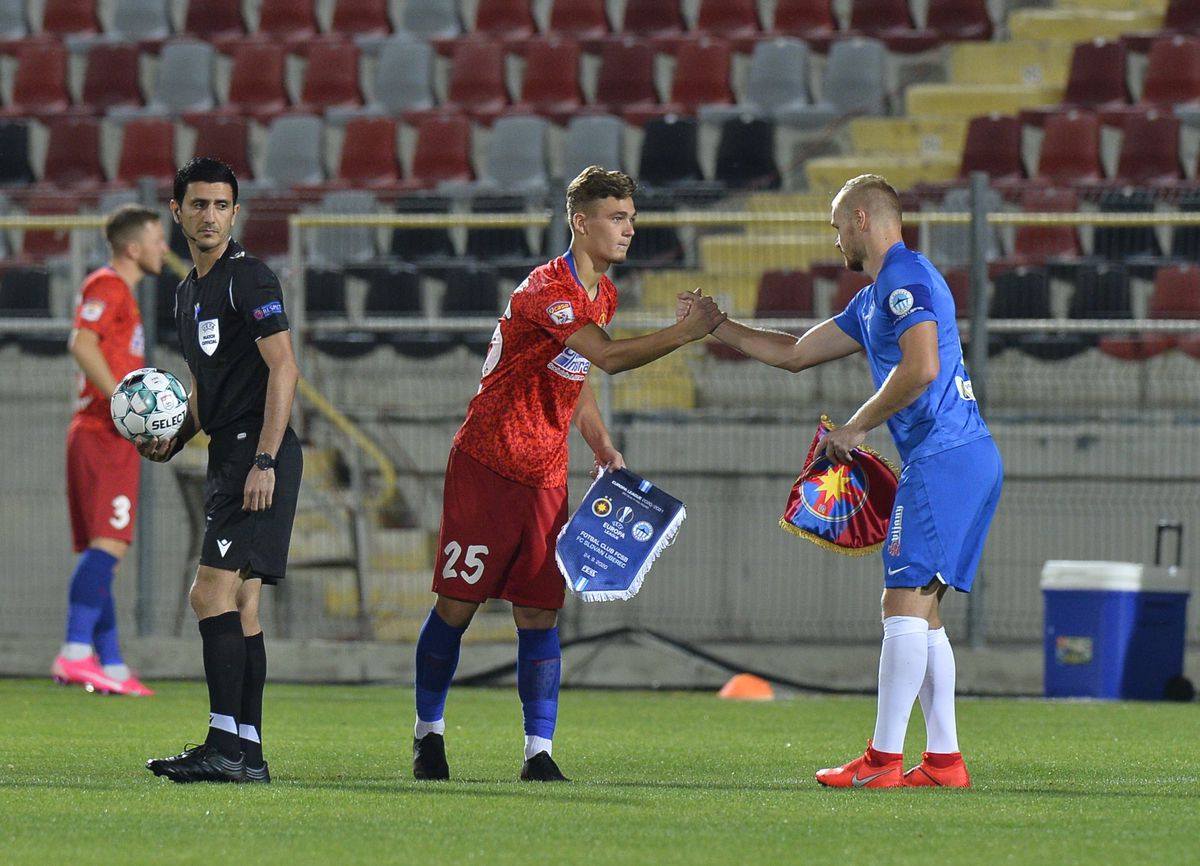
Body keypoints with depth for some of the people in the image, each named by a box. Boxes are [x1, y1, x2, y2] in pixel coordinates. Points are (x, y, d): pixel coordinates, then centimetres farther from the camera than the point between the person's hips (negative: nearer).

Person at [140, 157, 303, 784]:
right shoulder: (189, 292, 19)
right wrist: (174, 440, 10)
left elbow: (283, 368, -16)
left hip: (260, 455, -10)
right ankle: (247, 752, 9)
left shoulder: (249, 279, -9)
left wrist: (264, 460, -22)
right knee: (240, 604, 8)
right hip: (228, 456, 10)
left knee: (212, 592, -16)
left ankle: (225, 744, -18)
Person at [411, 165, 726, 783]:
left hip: (545, 475, 7)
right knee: (456, 605, 2)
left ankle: (539, 751, -1)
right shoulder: (545, 289, -19)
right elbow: (609, 357, -31)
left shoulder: (602, 292, 10)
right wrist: (686, 332, -33)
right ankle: (428, 733, 17)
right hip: (486, 467, -7)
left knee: (539, 613, 0)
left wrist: (604, 447, 12)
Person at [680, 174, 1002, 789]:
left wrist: (855, 428, -12)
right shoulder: (873, 299, 23)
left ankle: (883, 760, -12)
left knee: (904, 605, -10)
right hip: (968, 461, 10)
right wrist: (715, 327, 34)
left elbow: (920, 368, -22)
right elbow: (796, 353, 31)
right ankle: (943, 758, 8)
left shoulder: (906, 279, -9)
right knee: (920, 614, 10)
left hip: (943, 459, -10)